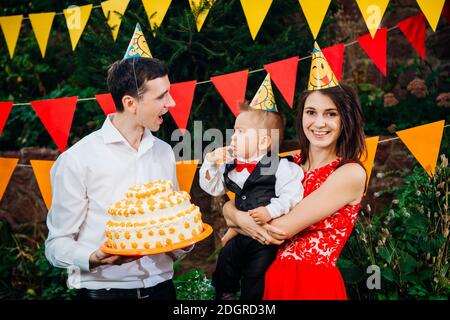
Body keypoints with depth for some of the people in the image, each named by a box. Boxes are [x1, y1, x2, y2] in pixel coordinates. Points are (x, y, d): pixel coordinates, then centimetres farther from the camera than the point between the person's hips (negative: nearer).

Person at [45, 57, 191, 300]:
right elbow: (57, 243, -9)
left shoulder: (164, 152, 4)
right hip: (103, 289, -5)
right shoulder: (77, 160, -12)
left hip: (160, 286, 5)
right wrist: (93, 259, -26)